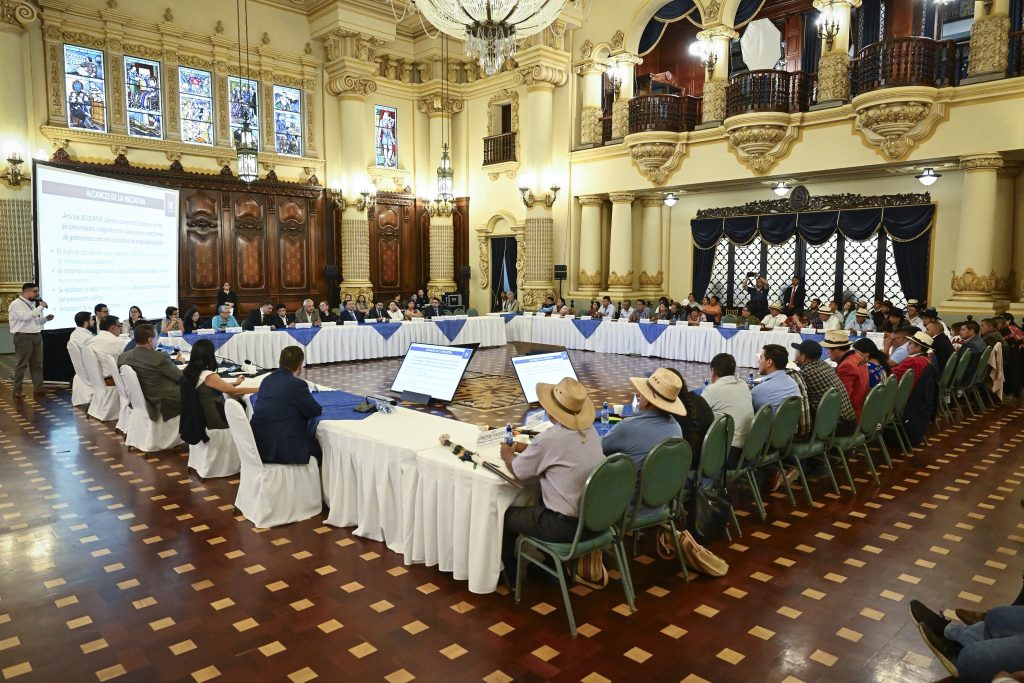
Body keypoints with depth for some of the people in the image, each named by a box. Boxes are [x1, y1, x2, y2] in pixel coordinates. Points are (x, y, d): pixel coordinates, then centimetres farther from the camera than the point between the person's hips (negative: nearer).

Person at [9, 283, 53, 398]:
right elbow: (26, 317, -24)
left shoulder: (32, 304, 15)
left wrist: (46, 318, 2)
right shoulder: (16, 304, -9)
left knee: (37, 363, 9)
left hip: (36, 336, 8)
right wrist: (41, 307, -18)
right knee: (21, 364, -1)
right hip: (23, 337, -8)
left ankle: (38, 388, 16)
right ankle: (17, 390, 8)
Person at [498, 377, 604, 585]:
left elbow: (517, 471, -8)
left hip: (567, 525, -7)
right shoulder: (589, 430, -2)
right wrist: (525, 448, 17)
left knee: (506, 516, 15)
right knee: (540, 501, 33)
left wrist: (507, 454, 13)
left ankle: (511, 577, 34)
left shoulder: (549, 439, -24)